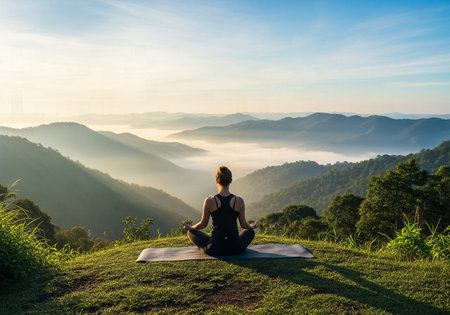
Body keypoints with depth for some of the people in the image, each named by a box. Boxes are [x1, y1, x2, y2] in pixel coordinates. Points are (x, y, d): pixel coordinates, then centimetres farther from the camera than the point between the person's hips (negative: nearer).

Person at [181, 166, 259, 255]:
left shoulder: (209, 201, -12)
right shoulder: (239, 201, -9)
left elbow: (203, 224, 0)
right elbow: (243, 225, 3)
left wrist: (190, 227, 21)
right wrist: (252, 226, 26)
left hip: (214, 250, -1)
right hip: (236, 249, 2)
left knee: (191, 232, 26)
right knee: (250, 231, 33)